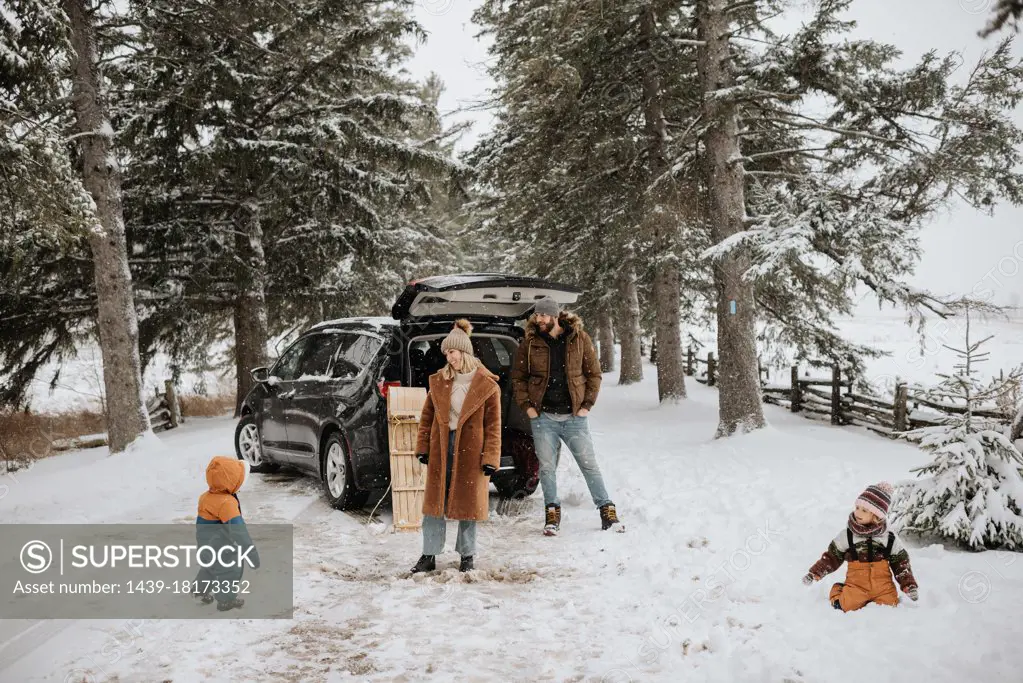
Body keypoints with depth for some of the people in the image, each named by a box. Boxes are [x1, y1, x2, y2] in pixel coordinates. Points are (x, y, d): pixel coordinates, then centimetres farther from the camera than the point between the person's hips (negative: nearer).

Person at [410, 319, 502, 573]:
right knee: (435, 502, 6)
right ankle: (429, 556, 14)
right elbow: (427, 416, 11)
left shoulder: (487, 385, -5)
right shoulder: (438, 380, 5)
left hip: (471, 451, -3)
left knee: (469, 502, 6)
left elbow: (494, 425, -4)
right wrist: (423, 447, 6)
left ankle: (467, 556, 20)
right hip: (441, 448, 3)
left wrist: (491, 458, -8)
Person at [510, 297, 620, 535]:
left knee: (589, 464, 2)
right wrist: (526, 406, -1)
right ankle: (552, 514, 18)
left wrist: (587, 404, -2)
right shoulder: (530, 344, 0)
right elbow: (518, 377, 9)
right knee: (547, 467, 5)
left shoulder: (580, 339, -1)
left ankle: (607, 512, 10)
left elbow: (594, 374, 5)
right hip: (543, 417, 1)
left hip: (574, 416, -1)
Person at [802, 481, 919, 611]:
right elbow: (832, 557, 5)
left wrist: (909, 585, -4)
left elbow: (901, 564, 7)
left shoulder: (891, 539, 0)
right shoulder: (846, 536, -1)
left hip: (883, 587, 2)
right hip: (857, 586, -1)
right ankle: (838, 592, 14)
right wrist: (814, 573, -4)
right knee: (848, 606, -18)